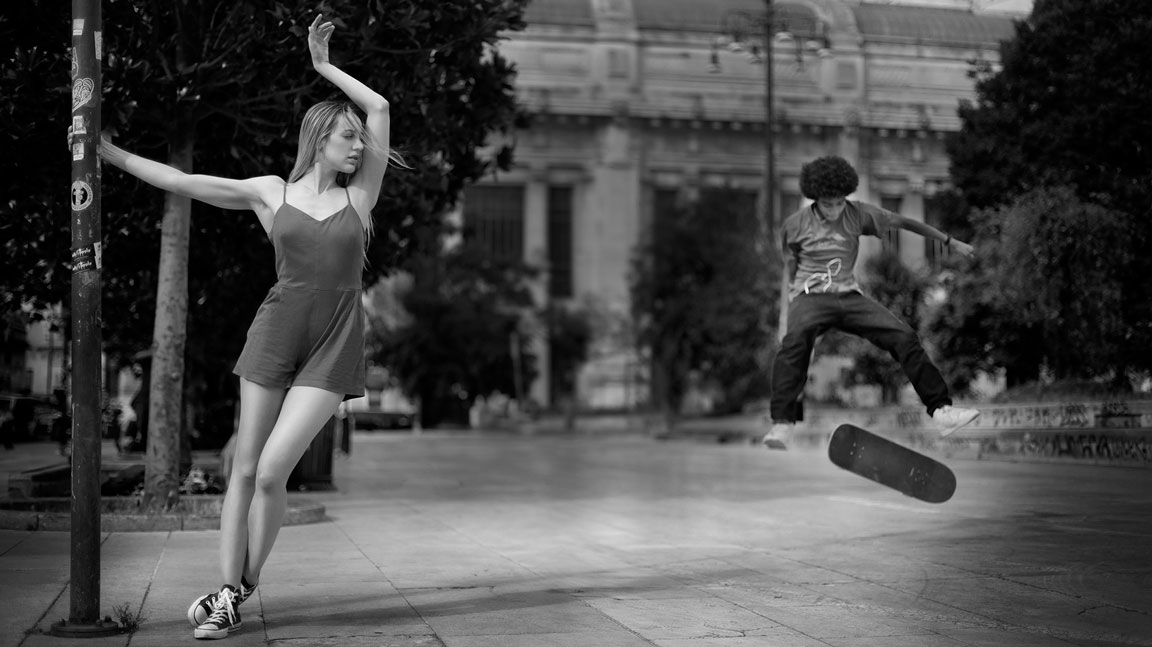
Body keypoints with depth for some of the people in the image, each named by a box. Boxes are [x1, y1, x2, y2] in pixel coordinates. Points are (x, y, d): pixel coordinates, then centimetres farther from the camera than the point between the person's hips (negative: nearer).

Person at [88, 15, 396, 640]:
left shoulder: (360, 192, 6)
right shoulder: (271, 192, 7)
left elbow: (380, 107, 1)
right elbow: (183, 182, 8)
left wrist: (323, 65, 9)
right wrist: (110, 153, 7)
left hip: (333, 347, -1)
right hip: (276, 333, 1)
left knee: (272, 470, -10)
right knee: (245, 468, 1)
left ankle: (246, 585, 7)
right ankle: (227, 591, 10)